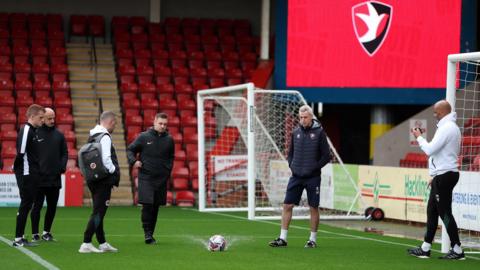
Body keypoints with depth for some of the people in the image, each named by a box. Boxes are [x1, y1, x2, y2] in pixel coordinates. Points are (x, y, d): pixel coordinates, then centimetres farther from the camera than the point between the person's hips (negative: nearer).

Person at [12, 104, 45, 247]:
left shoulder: (34, 131, 16)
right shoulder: (26, 130, -13)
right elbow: (21, 153, -19)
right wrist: (21, 170, -16)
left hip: (32, 175, 9)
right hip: (26, 175, -9)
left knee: (27, 204, 11)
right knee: (25, 204, -7)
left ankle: (20, 238, 16)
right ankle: (18, 239, -4)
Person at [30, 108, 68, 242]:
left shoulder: (59, 135, 10)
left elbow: (64, 153, 15)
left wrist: (63, 165, -2)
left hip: (55, 179, 4)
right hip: (39, 178, -4)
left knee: (52, 207, 9)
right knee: (37, 206, -1)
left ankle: (46, 232, 21)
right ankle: (35, 233, 5)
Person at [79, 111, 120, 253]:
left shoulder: (92, 136, 12)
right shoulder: (105, 137, -15)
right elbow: (106, 159, -24)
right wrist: (115, 172, -8)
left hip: (93, 179, 9)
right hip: (104, 180, -9)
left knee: (99, 212, 15)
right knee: (98, 212, -7)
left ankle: (102, 243, 23)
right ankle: (86, 244, -10)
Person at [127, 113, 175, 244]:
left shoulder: (169, 140, 7)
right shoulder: (144, 137, -2)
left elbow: (171, 157, 21)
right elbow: (130, 149, 7)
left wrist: (168, 169, 7)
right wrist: (134, 161, -11)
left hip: (161, 179, 3)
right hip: (145, 178, -3)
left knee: (155, 207, 7)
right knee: (147, 205, -13)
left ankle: (151, 233, 16)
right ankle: (148, 233, -8)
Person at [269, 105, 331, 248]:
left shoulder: (319, 132, -4)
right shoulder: (295, 133, 8)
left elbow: (326, 156, -3)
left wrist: (314, 167, -9)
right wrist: (291, 165, 3)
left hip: (312, 177, -4)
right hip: (296, 177, 4)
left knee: (313, 208, 2)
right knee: (287, 205, 0)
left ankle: (313, 239, 12)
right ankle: (282, 238, 4)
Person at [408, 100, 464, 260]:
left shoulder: (447, 128, -15)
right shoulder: (451, 127, 18)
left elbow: (430, 150, -21)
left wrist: (419, 137, -4)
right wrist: (435, 175, 22)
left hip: (444, 175, -10)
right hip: (443, 175, 10)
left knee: (445, 212, -7)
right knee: (432, 211, 12)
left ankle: (457, 250, -5)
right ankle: (425, 248, 15)